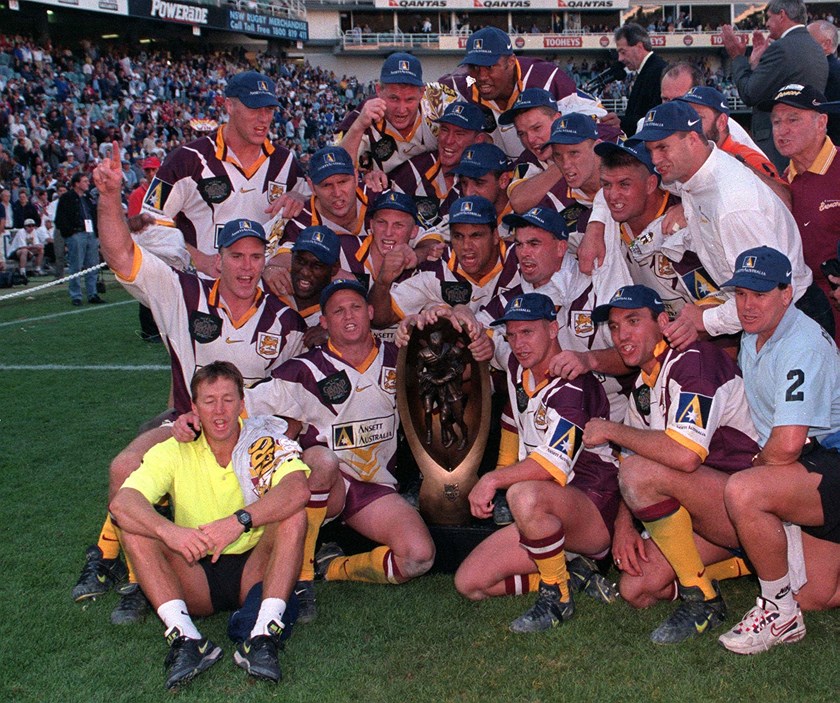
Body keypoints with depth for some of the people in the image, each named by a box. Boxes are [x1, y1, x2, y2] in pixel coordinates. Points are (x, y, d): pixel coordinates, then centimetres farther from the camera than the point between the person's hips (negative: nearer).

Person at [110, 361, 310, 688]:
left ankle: (263, 636, -35)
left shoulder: (266, 445, -4)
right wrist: (169, 532, -36)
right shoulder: (174, 452, 0)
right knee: (135, 529, -19)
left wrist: (239, 521, -40)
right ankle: (185, 637, -33)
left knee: (292, 517, -25)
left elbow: (299, 490, -26)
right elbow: (121, 502, -17)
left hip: (255, 569, -1)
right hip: (196, 579, 2)